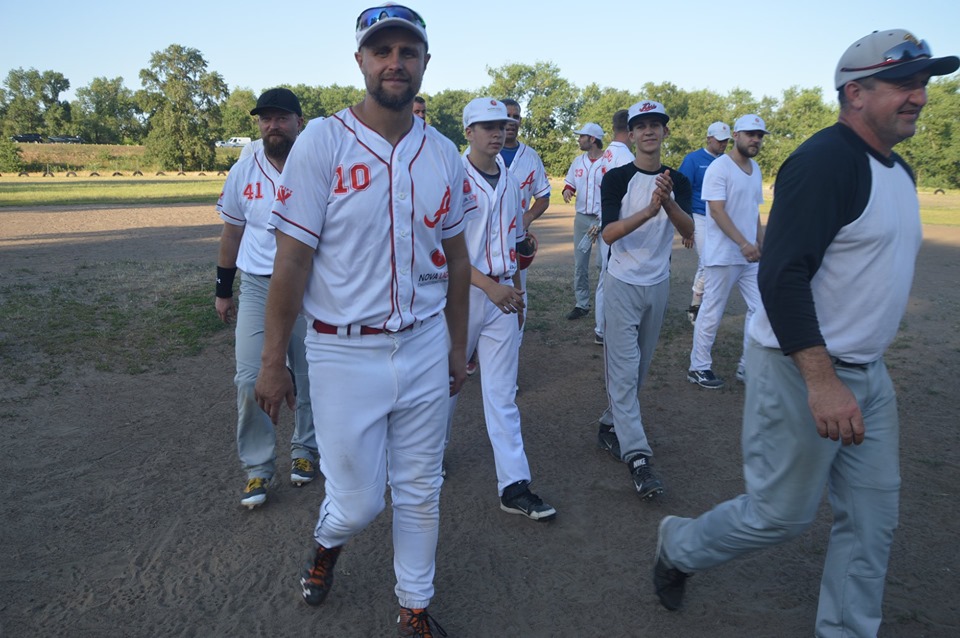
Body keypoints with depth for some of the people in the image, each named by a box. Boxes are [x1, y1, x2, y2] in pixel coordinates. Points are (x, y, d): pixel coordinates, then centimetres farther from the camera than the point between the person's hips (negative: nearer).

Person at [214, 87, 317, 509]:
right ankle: (257, 468, 13)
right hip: (257, 288, 2)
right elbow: (232, 232, 12)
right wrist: (223, 290, 13)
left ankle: (304, 450, 32)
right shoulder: (243, 171, 4)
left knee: (310, 377, 10)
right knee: (250, 380, -3)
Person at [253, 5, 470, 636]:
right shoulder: (321, 143, -8)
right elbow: (292, 259, -9)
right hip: (345, 353, -3)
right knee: (358, 500, 7)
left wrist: (458, 346, 13)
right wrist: (273, 363, -7)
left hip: (425, 347, 4)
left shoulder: (443, 153, 5)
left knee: (421, 492, 15)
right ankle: (327, 543, 44)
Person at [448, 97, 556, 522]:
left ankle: (514, 486, 6)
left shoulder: (510, 181, 11)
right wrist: (489, 285, -21)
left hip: (503, 294, 5)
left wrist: (517, 293, 16)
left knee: (502, 392, 4)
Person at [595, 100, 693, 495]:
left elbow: (689, 230, -13)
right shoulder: (617, 179, -7)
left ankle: (611, 424, 32)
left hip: (658, 284, 5)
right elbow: (608, 233, -20)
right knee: (624, 369, -7)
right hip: (623, 284, -4)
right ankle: (637, 456, -7)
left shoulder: (677, 181, 4)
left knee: (639, 367, 14)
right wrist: (649, 210, -33)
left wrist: (668, 201, -31)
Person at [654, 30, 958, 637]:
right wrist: (822, 380, -31)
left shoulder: (900, 171, 13)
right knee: (782, 513, 3)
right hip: (802, 370, -9)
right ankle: (679, 545, 29)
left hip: (868, 375, 9)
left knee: (874, 517, 13)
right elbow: (782, 275, -26)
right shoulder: (825, 160, -17)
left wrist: (867, 362, 22)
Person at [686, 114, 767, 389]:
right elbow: (717, 211, -21)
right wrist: (743, 243, -28)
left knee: (759, 308, 9)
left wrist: (761, 243, 14)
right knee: (712, 312, 1)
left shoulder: (755, 169, 13)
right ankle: (698, 368, 14)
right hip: (722, 256, -8)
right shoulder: (719, 168, -12)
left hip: (750, 255, 8)